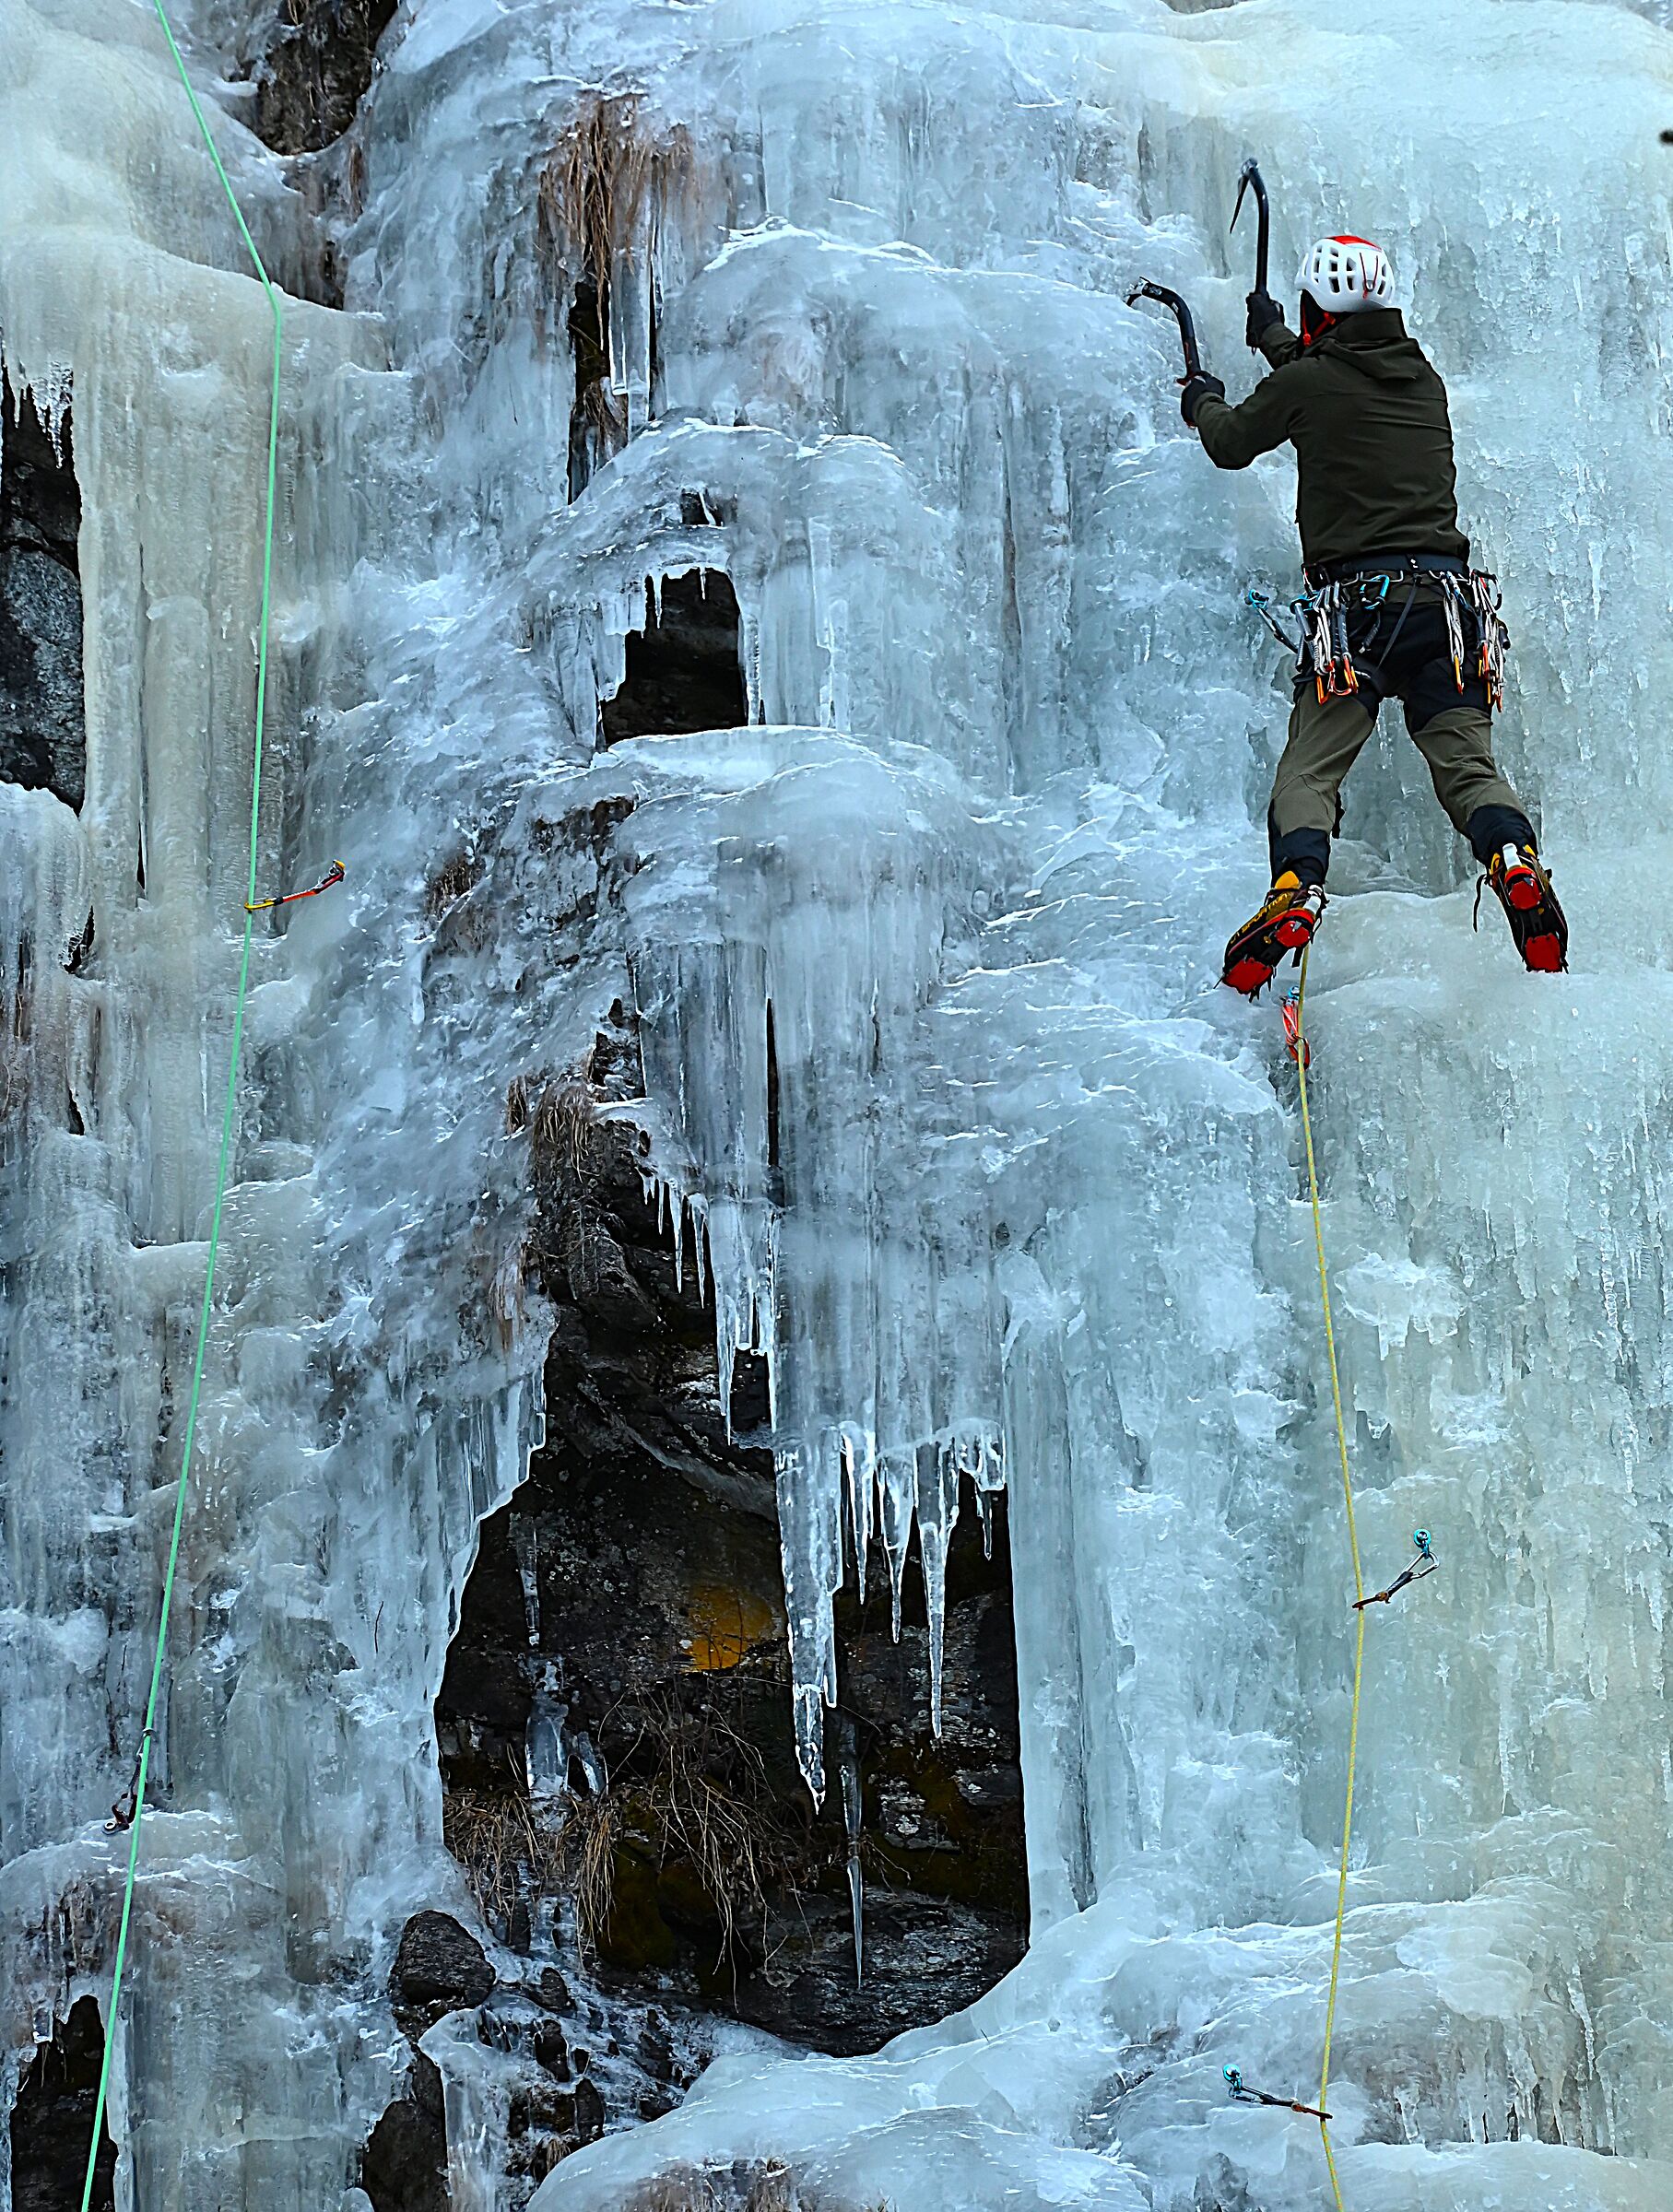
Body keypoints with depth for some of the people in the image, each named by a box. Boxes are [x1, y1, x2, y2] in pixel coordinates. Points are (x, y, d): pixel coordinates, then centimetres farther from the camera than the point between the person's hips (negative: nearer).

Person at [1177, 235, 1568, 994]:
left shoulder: (1308, 381, 0)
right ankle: (1517, 862, -25)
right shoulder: (1424, 381, 17)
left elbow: (1229, 443, 18)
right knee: (1467, 766, 1)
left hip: (1357, 599, -4)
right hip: (1449, 597, 4)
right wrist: (1274, 338, 56)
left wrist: (1204, 403, 43)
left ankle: (1295, 889, -27)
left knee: (1309, 772, -3)